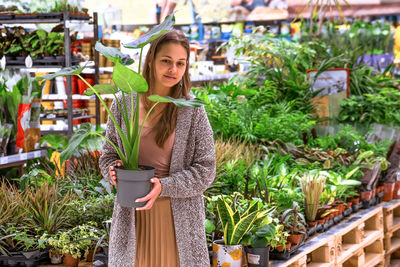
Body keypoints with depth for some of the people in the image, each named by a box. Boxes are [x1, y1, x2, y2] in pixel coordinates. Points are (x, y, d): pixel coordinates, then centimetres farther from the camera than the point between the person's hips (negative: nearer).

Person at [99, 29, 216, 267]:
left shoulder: (192, 110, -5)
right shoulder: (124, 103, 1)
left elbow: (205, 170, -5)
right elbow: (108, 154, 11)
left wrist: (164, 186, -18)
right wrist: (114, 170, -11)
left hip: (177, 215, -1)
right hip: (132, 214, 2)